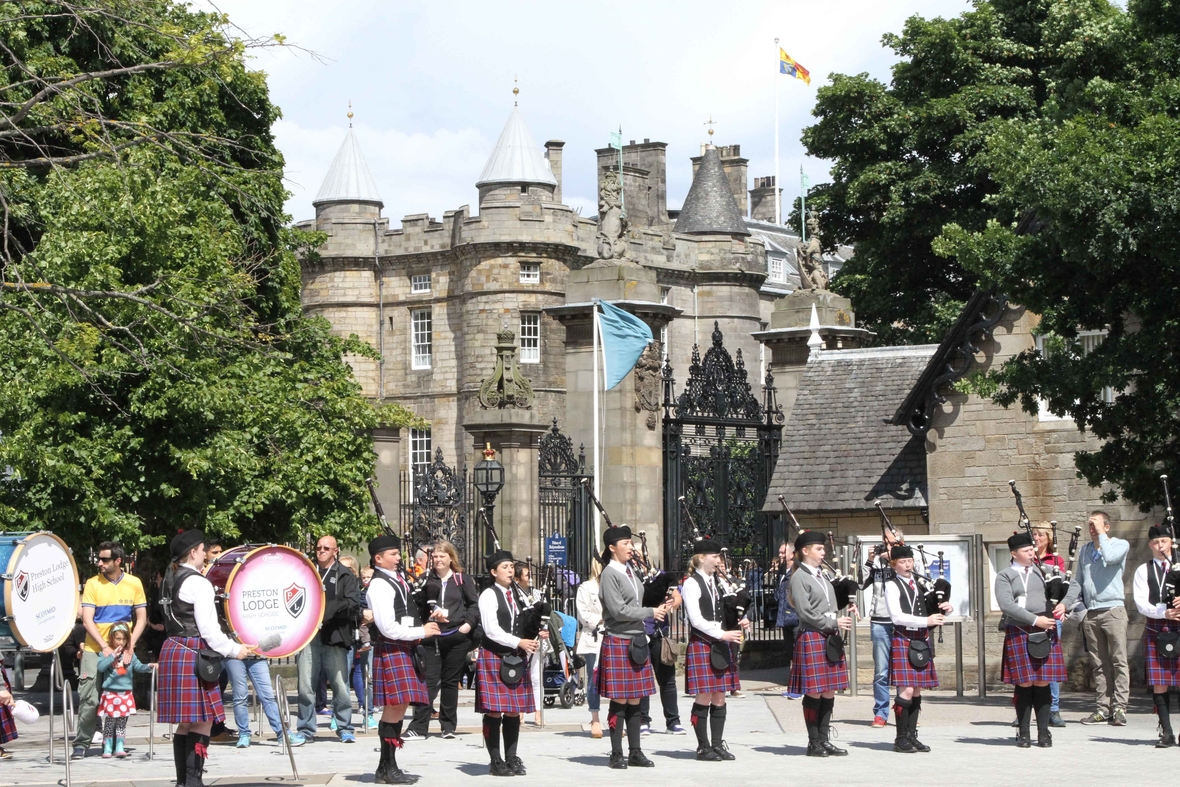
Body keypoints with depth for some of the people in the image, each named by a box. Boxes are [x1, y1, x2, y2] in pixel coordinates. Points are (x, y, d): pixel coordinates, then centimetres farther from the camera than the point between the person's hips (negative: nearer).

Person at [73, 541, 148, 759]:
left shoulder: (134, 584, 2)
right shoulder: (93, 584, -2)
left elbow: (141, 619, 5)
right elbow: (87, 620, -7)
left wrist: (130, 646, -8)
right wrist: (104, 647, -17)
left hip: (122, 651, 2)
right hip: (94, 649, -2)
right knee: (89, 698, -7)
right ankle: (81, 743, -1)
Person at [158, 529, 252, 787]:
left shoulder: (170, 580, 14)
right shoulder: (198, 583, -12)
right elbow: (208, 628, -15)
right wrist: (234, 649, -6)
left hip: (172, 650, 9)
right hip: (193, 653, -9)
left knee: (186, 722, 12)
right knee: (202, 721, -5)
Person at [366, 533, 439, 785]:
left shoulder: (398, 579, 15)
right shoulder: (379, 585, -13)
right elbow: (388, 628, -18)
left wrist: (426, 622, 9)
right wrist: (421, 632, -11)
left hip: (405, 649, 9)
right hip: (391, 650, -9)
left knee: (398, 708, 10)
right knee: (394, 707, -9)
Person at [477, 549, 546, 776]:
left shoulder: (518, 594, 13)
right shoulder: (488, 596, -7)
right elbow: (492, 631, -14)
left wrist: (538, 634, -1)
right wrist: (519, 642, -19)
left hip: (516, 658, 6)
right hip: (494, 657, -6)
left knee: (514, 712, 7)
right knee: (494, 712, -4)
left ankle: (511, 758, 13)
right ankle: (496, 761, 2)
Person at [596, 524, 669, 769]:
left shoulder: (630, 572, 14)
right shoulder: (609, 574, -10)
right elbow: (618, 610, -17)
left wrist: (658, 608, 4)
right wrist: (651, 612, -12)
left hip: (636, 641, 8)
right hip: (618, 642, -8)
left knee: (635, 701, 9)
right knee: (619, 701, -3)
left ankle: (635, 753, 14)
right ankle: (617, 755, 3)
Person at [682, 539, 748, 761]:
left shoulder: (718, 582, 14)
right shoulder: (692, 584, -7)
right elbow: (696, 619, -14)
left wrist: (740, 621, 0)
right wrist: (722, 634, -18)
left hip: (721, 645, 7)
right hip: (702, 644, -7)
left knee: (719, 697, 7)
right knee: (704, 697, -5)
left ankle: (717, 744, 12)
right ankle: (703, 747, 2)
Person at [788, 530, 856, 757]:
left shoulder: (822, 575, 15)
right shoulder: (799, 577, -8)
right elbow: (805, 612, -15)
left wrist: (846, 609, 6)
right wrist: (833, 622, -15)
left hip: (830, 638, 8)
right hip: (812, 638, -8)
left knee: (829, 691, 8)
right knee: (814, 693, -3)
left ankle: (824, 740, 14)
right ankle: (813, 743, 4)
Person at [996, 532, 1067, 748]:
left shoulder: (1043, 571, 13)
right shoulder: (1004, 577, 2)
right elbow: (1006, 605, -11)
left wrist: (1063, 604, -1)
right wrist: (1035, 620, -16)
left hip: (1045, 633, 3)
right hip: (1018, 635, -3)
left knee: (1043, 683, 2)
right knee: (1024, 684, -1)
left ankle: (1043, 732, 8)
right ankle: (1023, 733, 9)